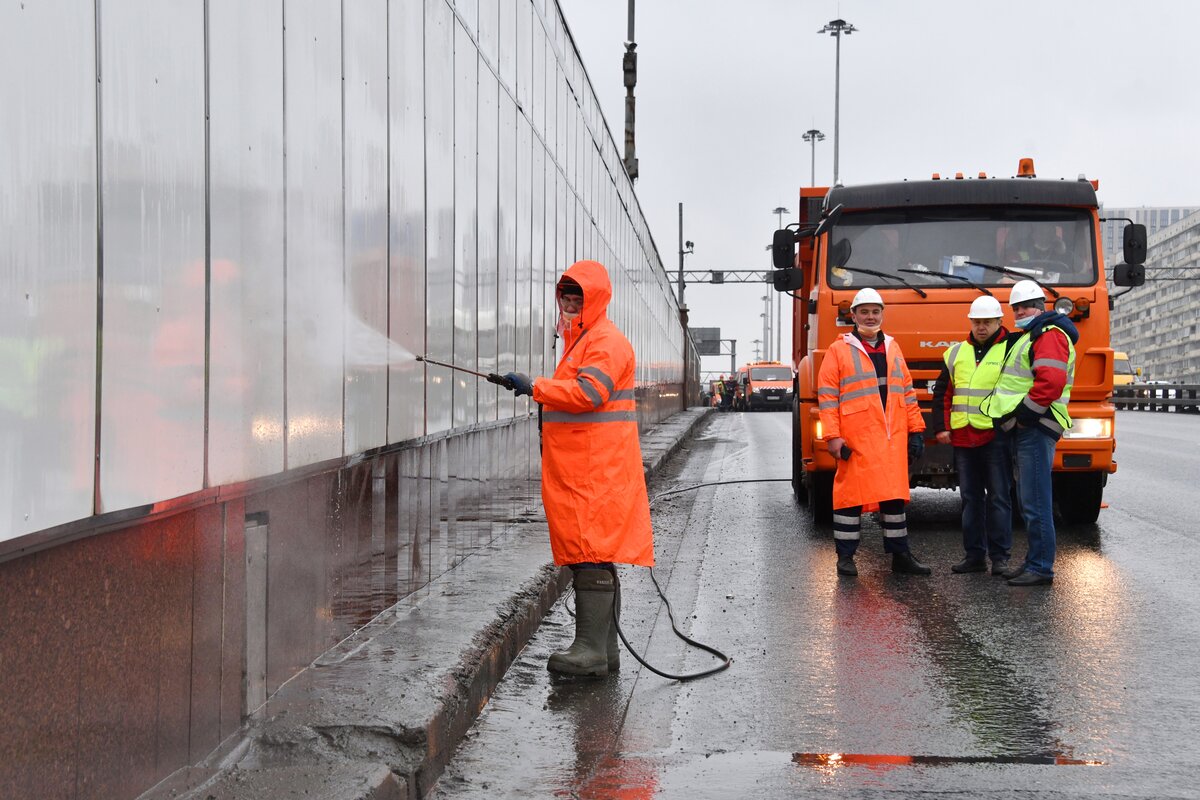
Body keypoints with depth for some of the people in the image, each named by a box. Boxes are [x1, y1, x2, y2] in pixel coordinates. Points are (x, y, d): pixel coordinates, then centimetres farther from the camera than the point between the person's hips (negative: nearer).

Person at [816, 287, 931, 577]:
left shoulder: (892, 348, 17)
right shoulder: (839, 350, 1)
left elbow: (907, 390, 19)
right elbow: (827, 395, -4)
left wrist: (915, 430, 13)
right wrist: (833, 436, -12)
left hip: (893, 437, 5)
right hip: (856, 438, -5)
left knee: (894, 494, 8)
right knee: (851, 493, -1)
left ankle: (900, 555, 14)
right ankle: (845, 557, 7)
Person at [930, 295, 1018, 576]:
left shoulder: (1010, 350, 0)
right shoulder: (956, 353, 13)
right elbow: (942, 393, 17)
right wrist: (940, 427, 8)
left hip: (997, 436, -5)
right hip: (962, 436, 5)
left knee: (999, 497, -2)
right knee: (970, 497, 9)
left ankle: (999, 556, 3)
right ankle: (974, 555, 15)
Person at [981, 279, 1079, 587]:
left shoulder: (1050, 335, -10)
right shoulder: (1029, 337, 24)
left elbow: (1052, 380, -24)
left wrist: (1023, 413, -19)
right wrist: (1014, 416, 17)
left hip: (1035, 429, -11)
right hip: (1025, 430, 11)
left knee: (1035, 502, -10)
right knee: (1028, 501, 14)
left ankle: (1041, 568, -8)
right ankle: (1034, 561, 20)